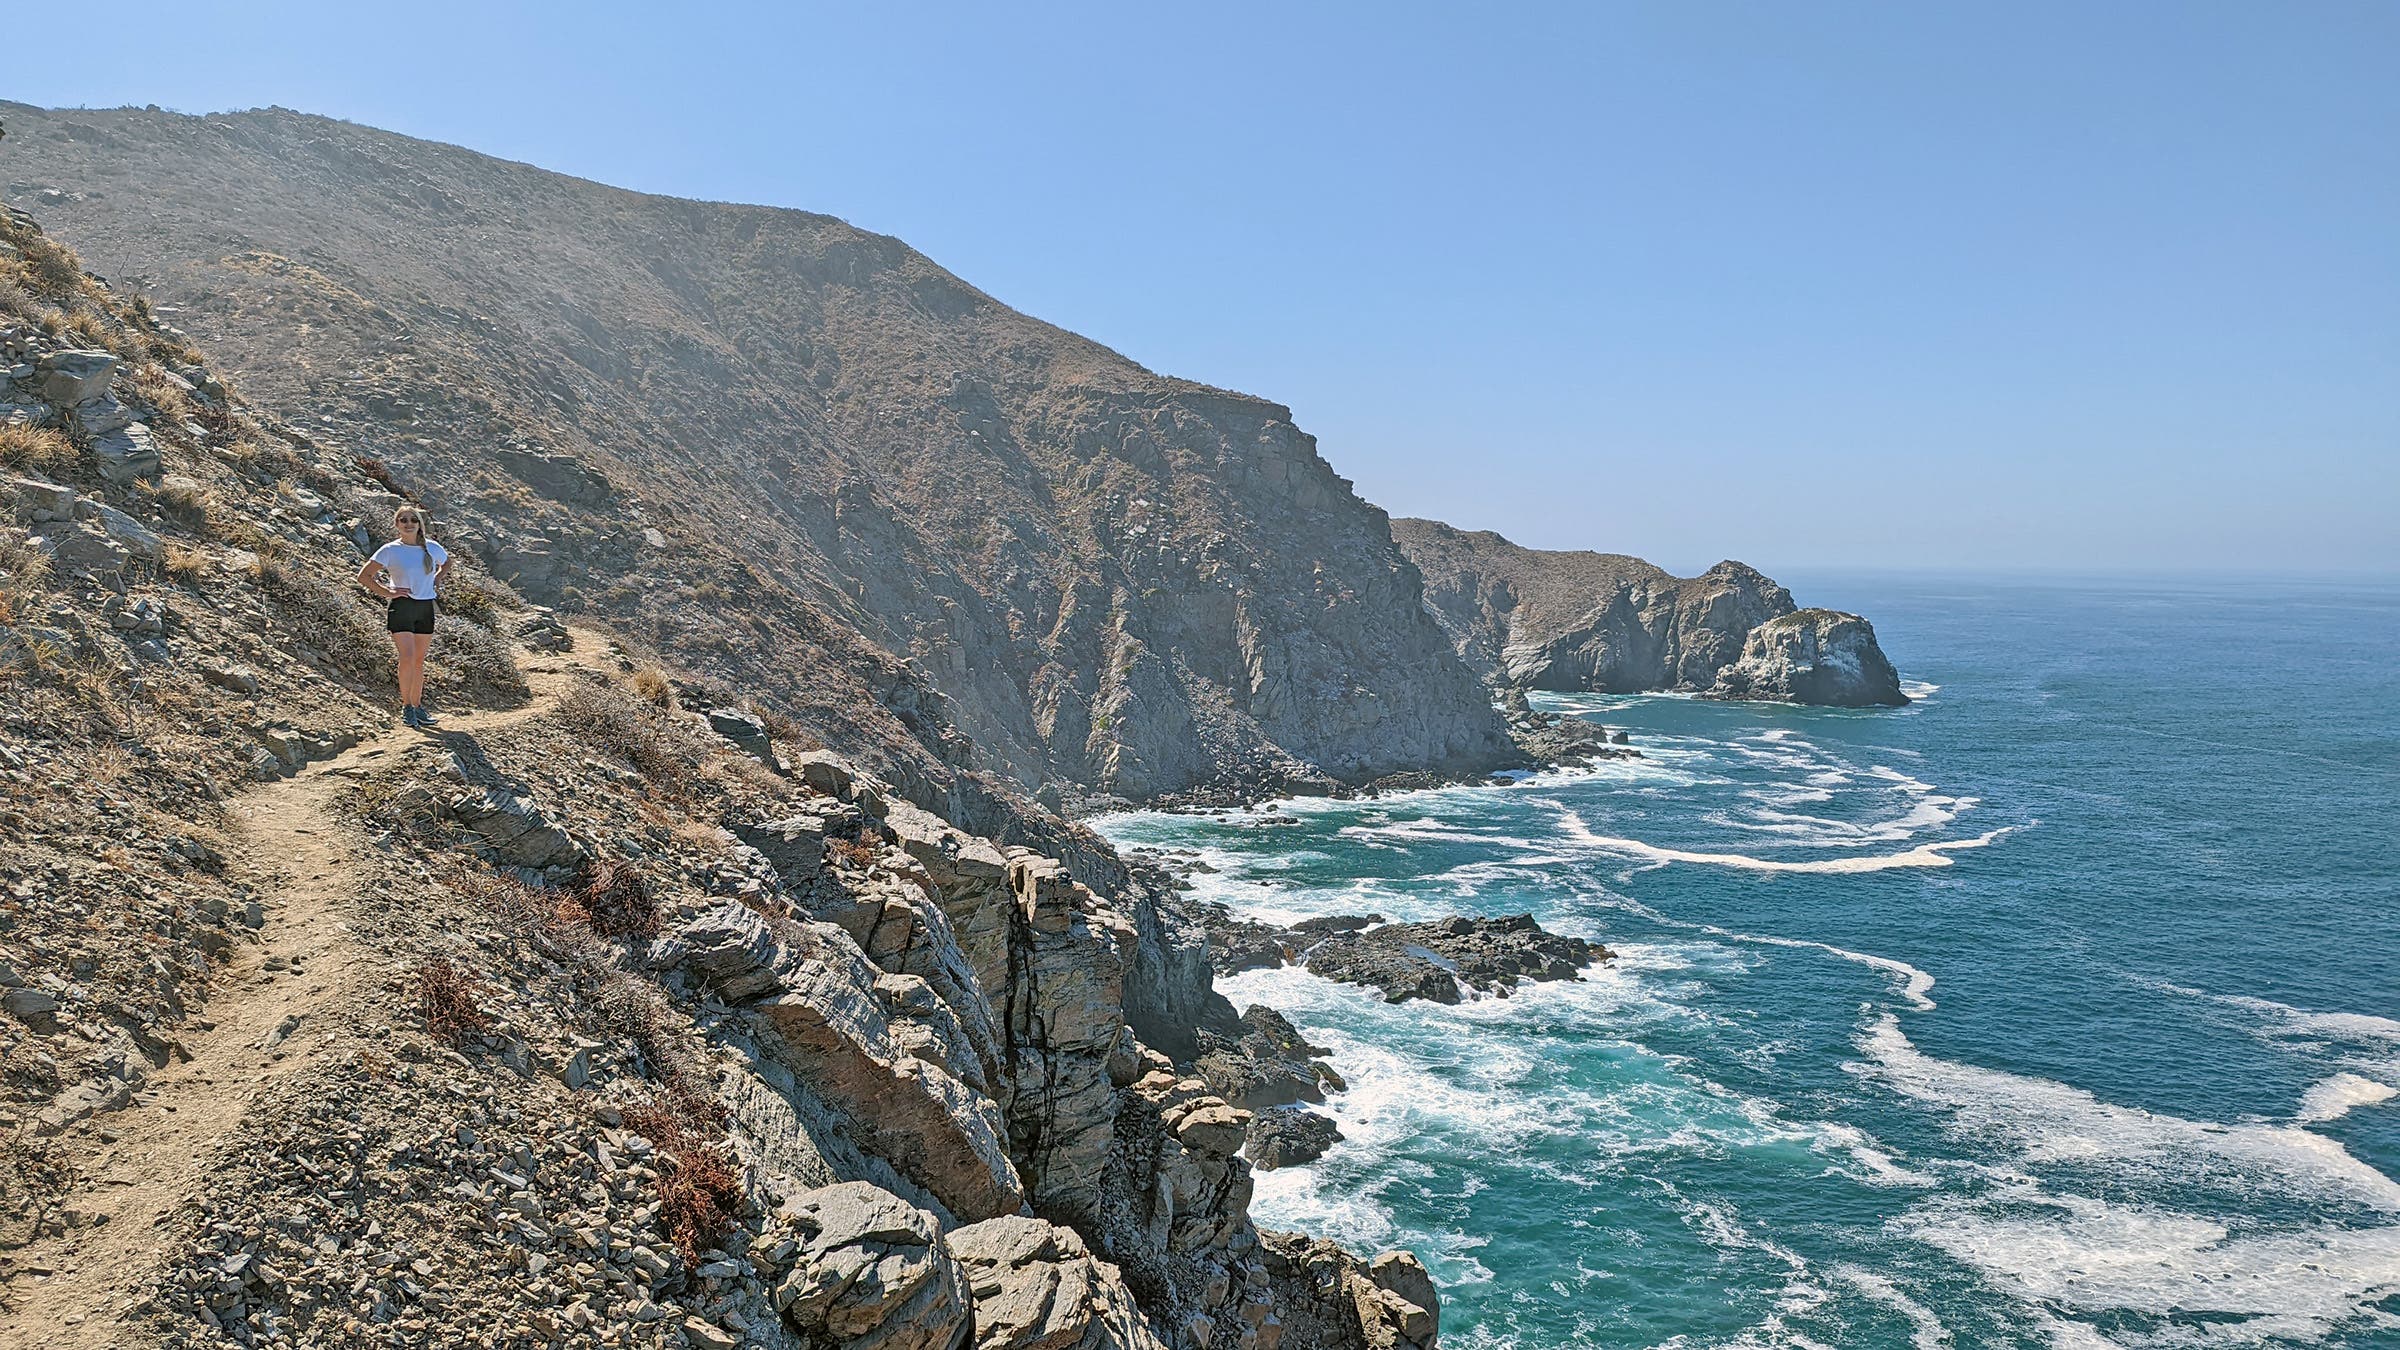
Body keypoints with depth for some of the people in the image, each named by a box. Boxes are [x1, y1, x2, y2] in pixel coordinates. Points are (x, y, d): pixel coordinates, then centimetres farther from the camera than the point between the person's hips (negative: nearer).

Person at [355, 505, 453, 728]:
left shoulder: (433, 548, 5)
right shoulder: (390, 551, -5)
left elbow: (446, 563, 27)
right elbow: (363, 576, -1)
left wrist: (436, 580, 10)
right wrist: (387, 592, -9)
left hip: (426, 608, 4)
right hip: (401, 607, -4)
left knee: (419, 660, 10)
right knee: (407, 657, -15)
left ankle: (417, 706, 19)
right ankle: (406, 707, -3)